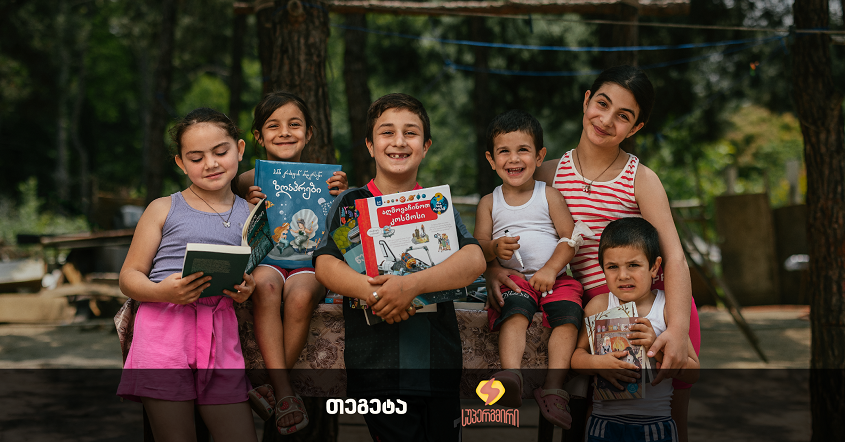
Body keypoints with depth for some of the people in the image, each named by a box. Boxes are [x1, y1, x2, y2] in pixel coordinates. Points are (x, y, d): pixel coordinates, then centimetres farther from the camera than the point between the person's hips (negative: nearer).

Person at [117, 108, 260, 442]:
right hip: (164, 329, -2)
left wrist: (246, 291, -4)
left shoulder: (250, 214, 14)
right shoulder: (164, 209, 7)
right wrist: (161, 291, -15)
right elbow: (129, 277, 5)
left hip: (220, 333, 2)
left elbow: (255, 275, 20)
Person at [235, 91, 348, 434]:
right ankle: (284, 392, -36)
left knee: (301, 294, -35)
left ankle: (270, 387, -18)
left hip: (308, 263, 0)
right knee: (265, 284, -36)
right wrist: (248, 207, -14)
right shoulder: (249, 181, 6)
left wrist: (342, 198, -12)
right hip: (264, 260, 0)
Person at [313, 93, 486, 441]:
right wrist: (372, 291, -27)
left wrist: (411, 285, -24)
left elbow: (474, 260, -7)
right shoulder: (351, 203, 7)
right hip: (376, 369, -2)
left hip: (438, 367, 2)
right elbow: (326, 265, -6)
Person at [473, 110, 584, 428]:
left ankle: (553, 387, -35)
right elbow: (477, 247, 8)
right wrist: (494, 248, -16)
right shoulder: (489, 203, 14)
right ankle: (511, 375, -51)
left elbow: (570, 238, 3)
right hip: (512, 279, -1)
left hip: (555, 278, 1)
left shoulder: (549, 196, 10)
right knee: (515, 313, -32)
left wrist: (550, 269, -13)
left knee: (568, 316, -27)